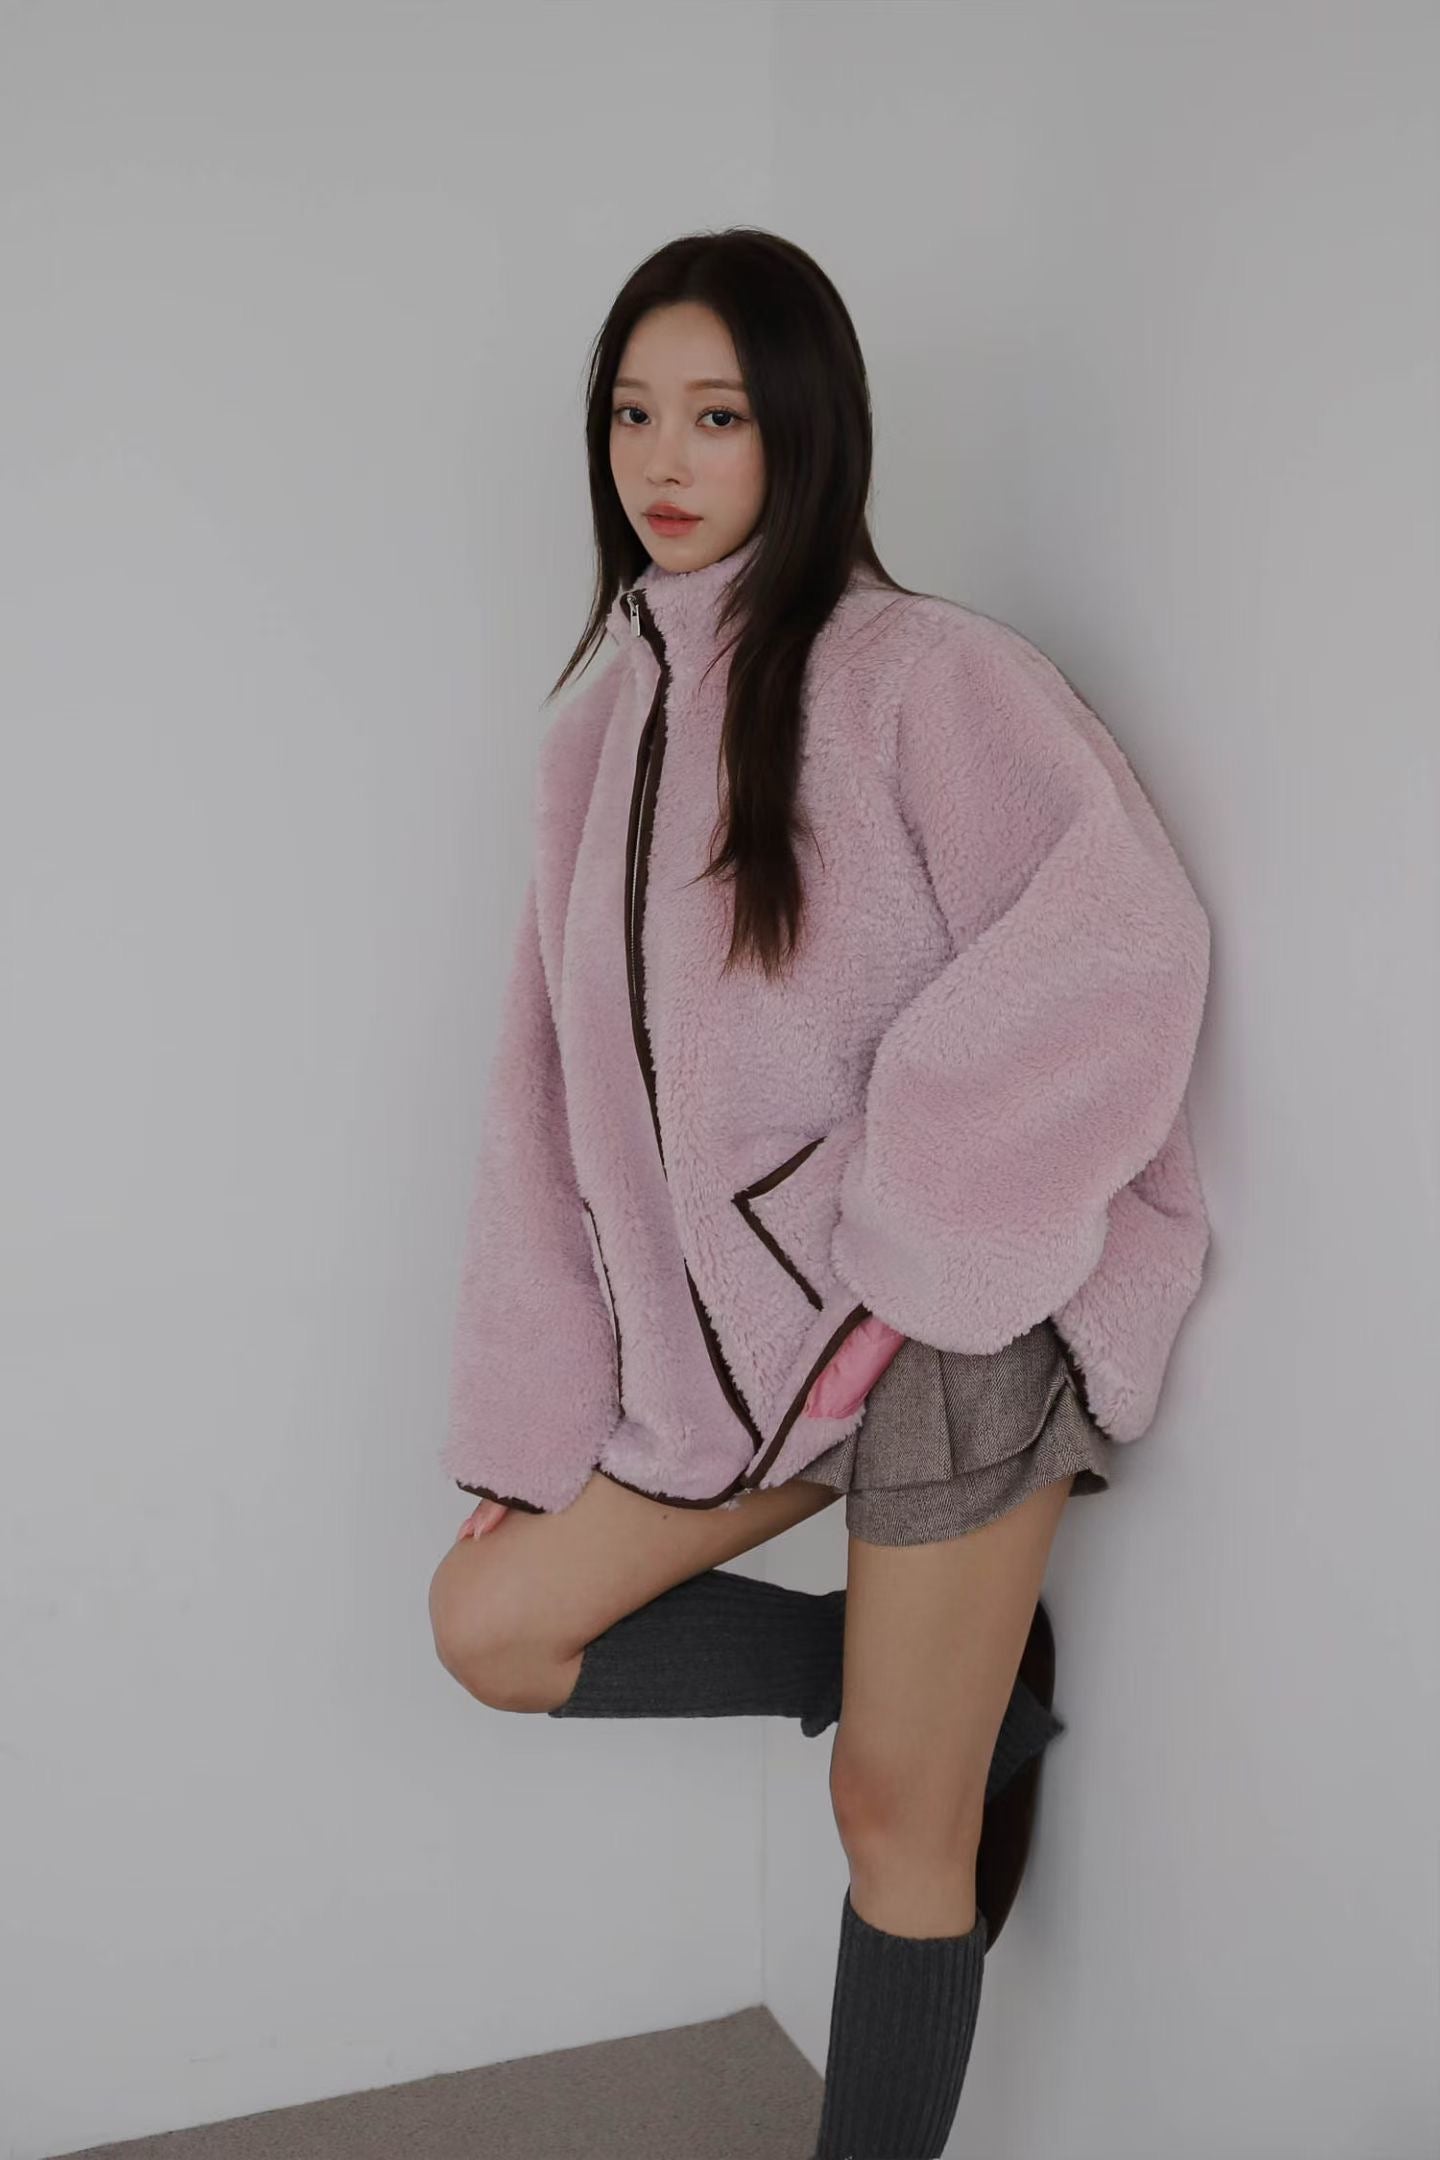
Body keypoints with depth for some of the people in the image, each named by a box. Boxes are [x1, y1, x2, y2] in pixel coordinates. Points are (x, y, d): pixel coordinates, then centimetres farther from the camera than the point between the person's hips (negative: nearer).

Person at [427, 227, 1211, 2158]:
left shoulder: (917, 673, -9)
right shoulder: (605, 729, 11)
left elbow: (1123, 945, -22)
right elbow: (563, 1093, 9)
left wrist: (903, 1243, -22)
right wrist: (527, 1438, 7)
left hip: (946, 1326, -7)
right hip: (733, 1325, 7)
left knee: (896, 1817, 3)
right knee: (492, 1625, 4)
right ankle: (971, 1676, 15)